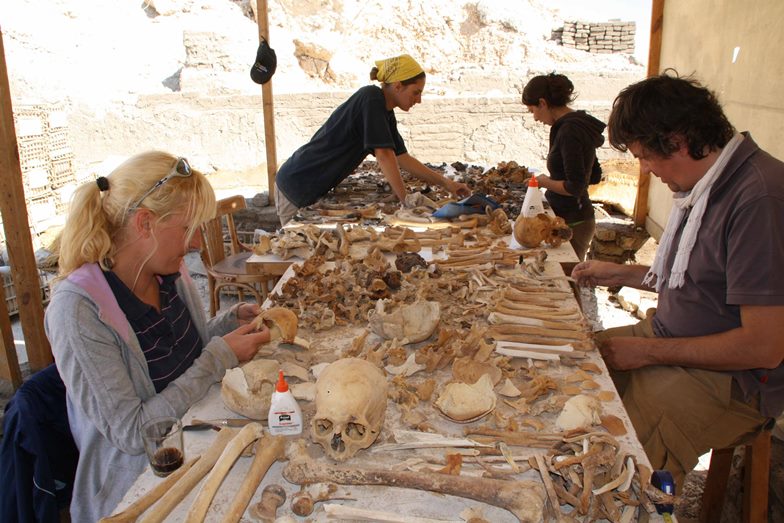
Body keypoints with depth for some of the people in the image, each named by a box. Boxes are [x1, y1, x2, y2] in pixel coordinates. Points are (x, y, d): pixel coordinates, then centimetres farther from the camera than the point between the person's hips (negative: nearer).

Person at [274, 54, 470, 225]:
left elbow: (403, 158, 8)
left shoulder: (386, 113, 5)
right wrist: (407, 200, -23)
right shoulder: (371, 98, -21)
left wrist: (445, 183, 4)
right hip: (297, 185, -8)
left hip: (315, 188, 8)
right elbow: (384, 155, -27)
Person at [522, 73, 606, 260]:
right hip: (578, 218, 9)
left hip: (572, 223, -9)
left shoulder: (569, 131, -19)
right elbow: (595, 174, 18)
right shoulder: (581, 124, 9)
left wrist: (546, 182, -7)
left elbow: (575, 187, -22)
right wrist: (554, 179, 14)